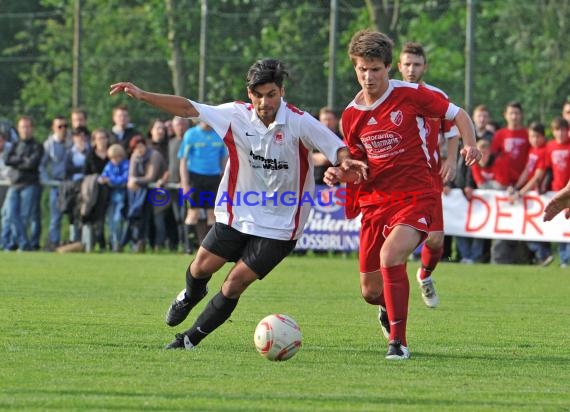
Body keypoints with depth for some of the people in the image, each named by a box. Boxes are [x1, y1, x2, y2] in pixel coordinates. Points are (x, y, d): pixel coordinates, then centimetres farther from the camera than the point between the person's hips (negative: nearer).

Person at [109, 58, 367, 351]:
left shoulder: (299, 122, -17)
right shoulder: (237, 115, -8)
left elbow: (337, 149, -15)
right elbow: (188, 108, -5)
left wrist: (347, 162, -39)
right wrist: (143, 95, -11)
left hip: (279, 225, -3)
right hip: (237, 214, 3)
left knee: (235, 284, -6)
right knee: (202, 267, 7)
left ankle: (190, 340, 11)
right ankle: (190, 296, 47)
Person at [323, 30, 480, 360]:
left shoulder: (410, 95, -6)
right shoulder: (351, 115, 6)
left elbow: (458, 114, 4)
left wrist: (470, 145, -14)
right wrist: (341, 174, -7)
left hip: (415, 196, -5)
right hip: (375, 202, 5)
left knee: (390, 255, -32)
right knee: (371, 291, 5)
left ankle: (398, 341, -20)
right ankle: (391, 309, 45)